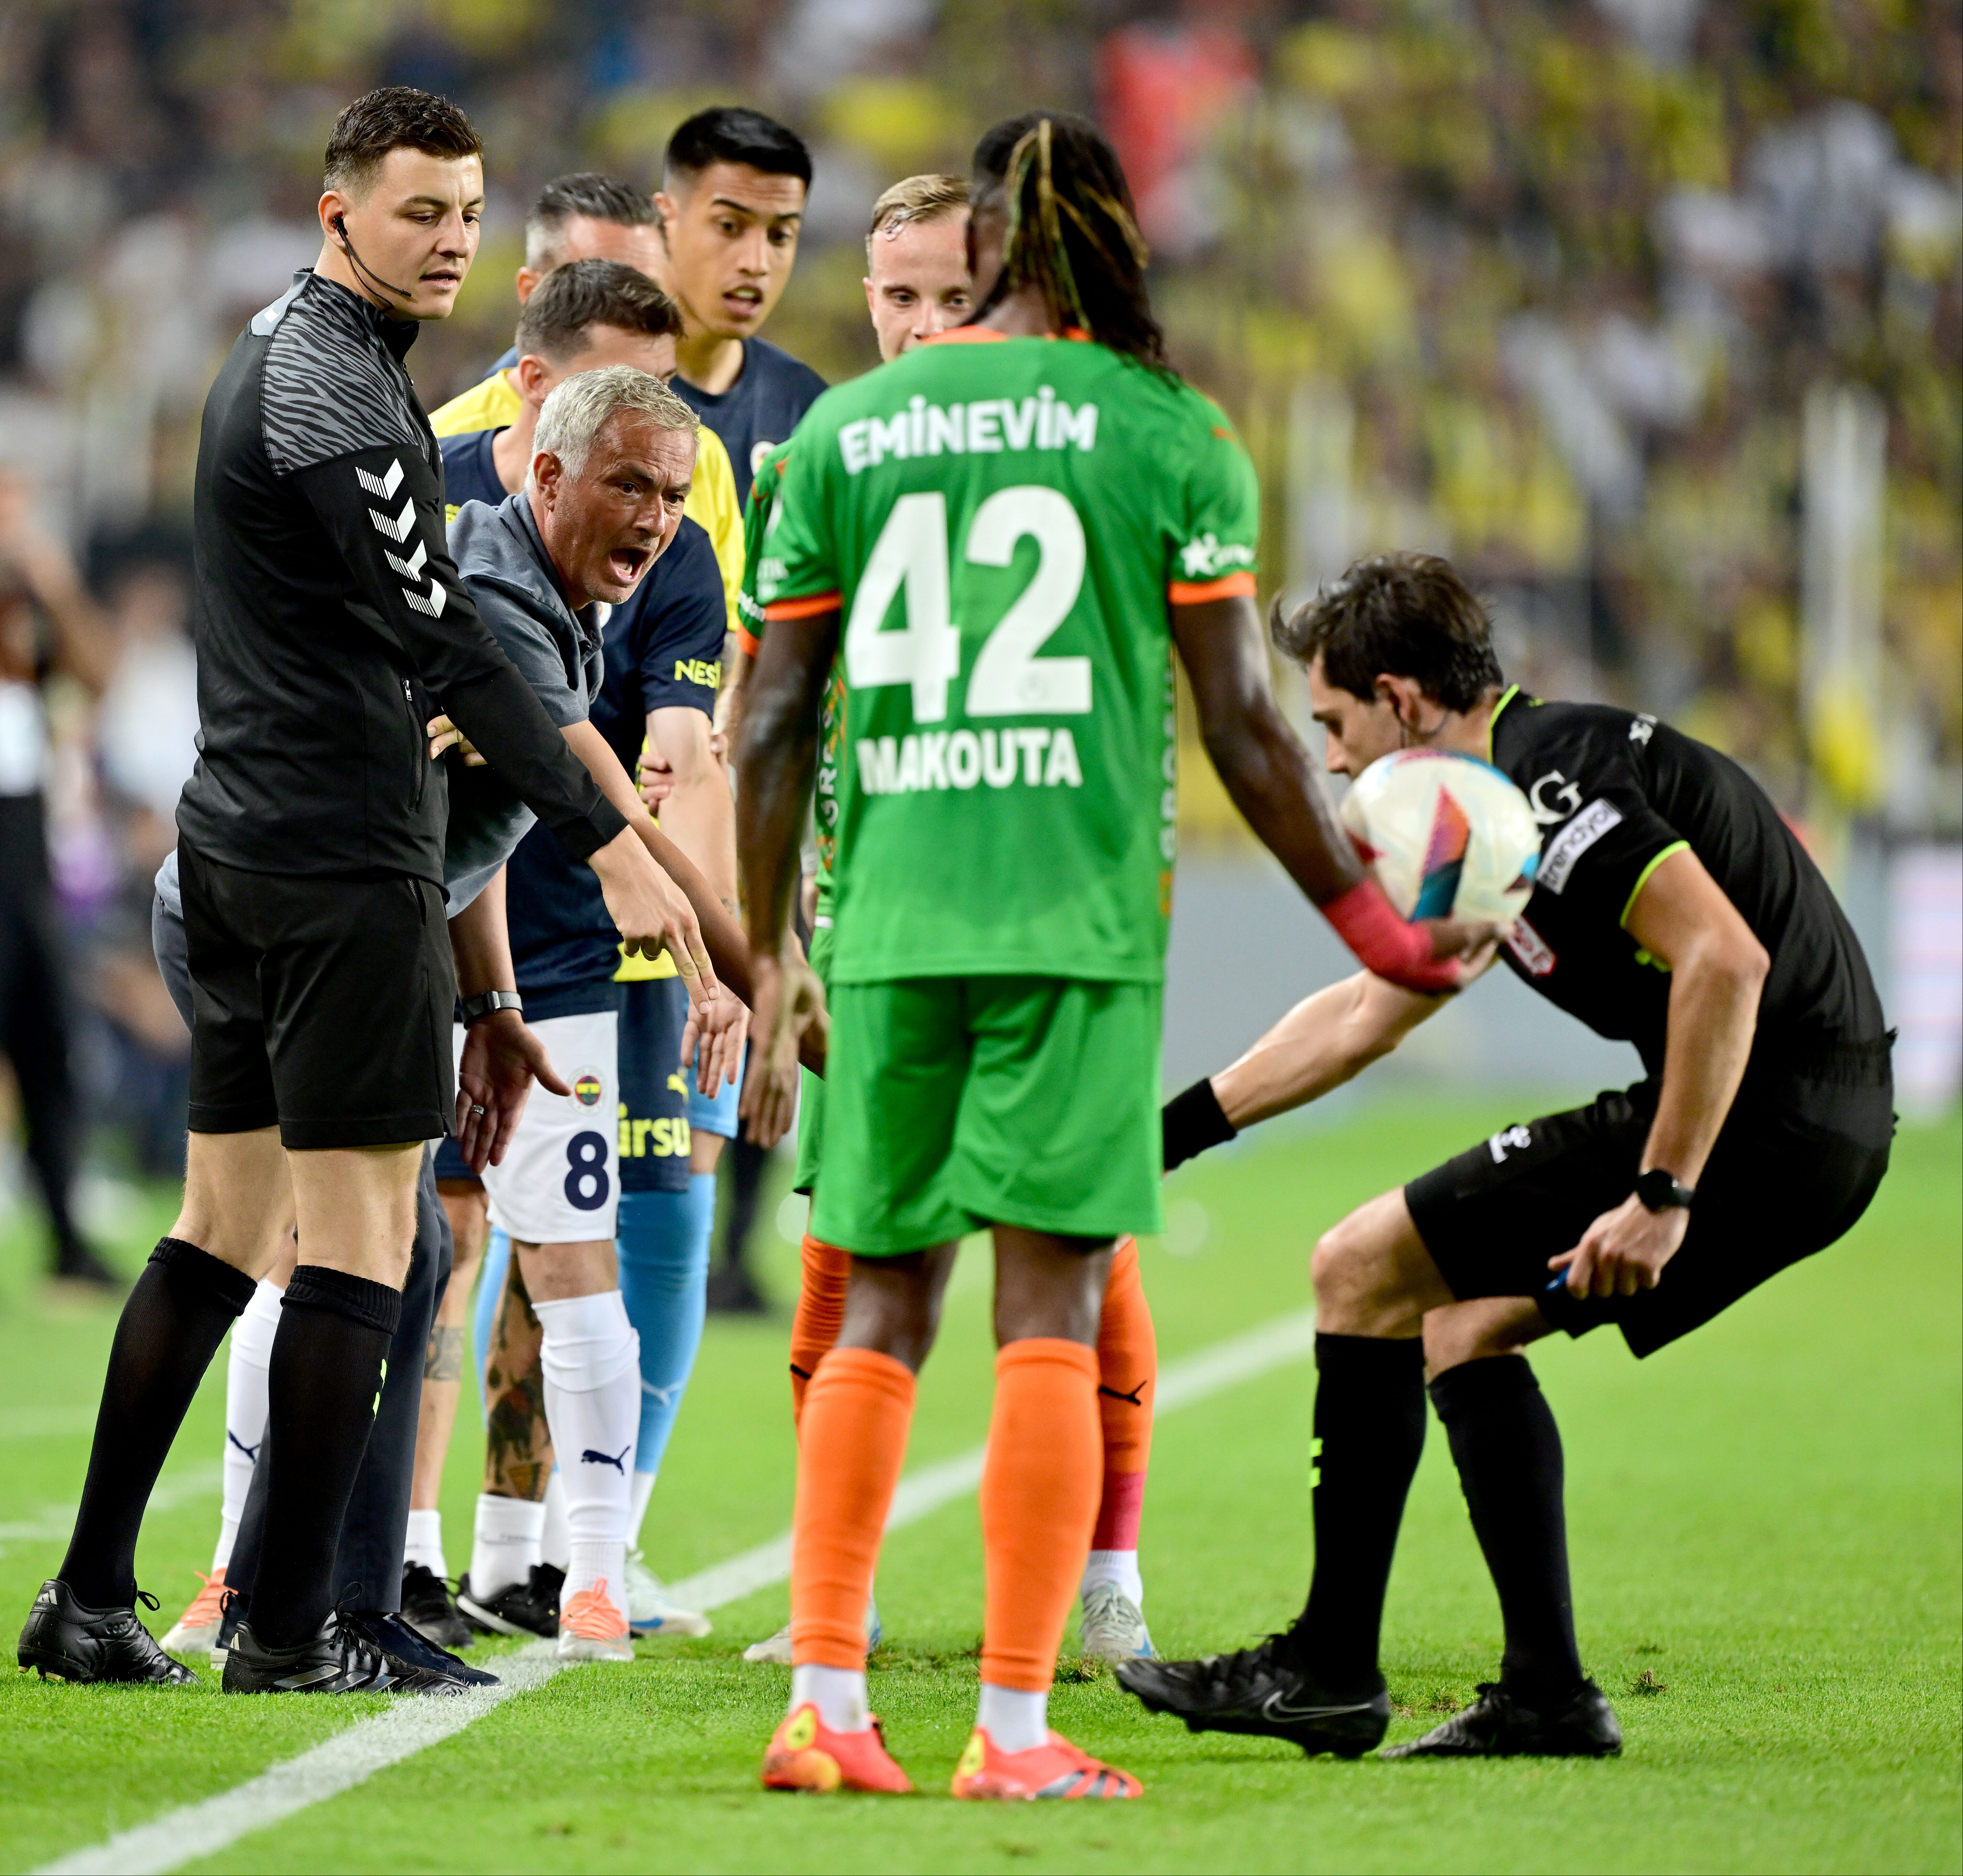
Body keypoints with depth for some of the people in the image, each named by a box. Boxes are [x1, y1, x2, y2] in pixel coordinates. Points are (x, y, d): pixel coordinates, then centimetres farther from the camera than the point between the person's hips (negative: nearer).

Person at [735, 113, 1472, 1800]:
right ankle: (1016, 1731, -3)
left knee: (881, 1311, 11)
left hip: (889, 921, 3)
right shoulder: (1171, 433, 0)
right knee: (1051, 1313, -1)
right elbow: (1243, 725, -1)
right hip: (1077, 919, -3)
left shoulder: (844, 429, 8)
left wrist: (771, 964, 14)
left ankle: (825, 1704, 5)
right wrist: (1367, 919, 10)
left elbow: (774, 723, 7)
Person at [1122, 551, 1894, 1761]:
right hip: (1826, 1129, 10)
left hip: (1764, 1113, -10)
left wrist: (1663, 1197, -23)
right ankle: (1549, 1697, 15)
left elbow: (1726, 958, -25)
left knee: (1366, 1270, -4)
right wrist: (1171, 1131, 34)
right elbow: (1363, 1015, 31)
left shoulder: (1549, 778, -14)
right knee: (1465, 1328, 20)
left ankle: (1331, 1670, 1)